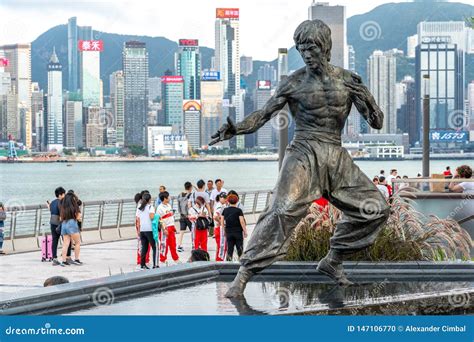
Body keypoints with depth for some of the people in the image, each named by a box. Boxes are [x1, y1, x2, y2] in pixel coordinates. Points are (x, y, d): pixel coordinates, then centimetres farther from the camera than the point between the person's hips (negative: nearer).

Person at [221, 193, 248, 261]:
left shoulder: (225, 210, 4)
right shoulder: (239, 210, -7)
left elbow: (222, 222, 4)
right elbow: (242, 222, -11)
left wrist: (224, 231, 14)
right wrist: (245, 232, -4)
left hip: (228, 232, 3)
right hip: (238, 232, -3)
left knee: (229, 248, 5)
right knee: (240, 248, 6)